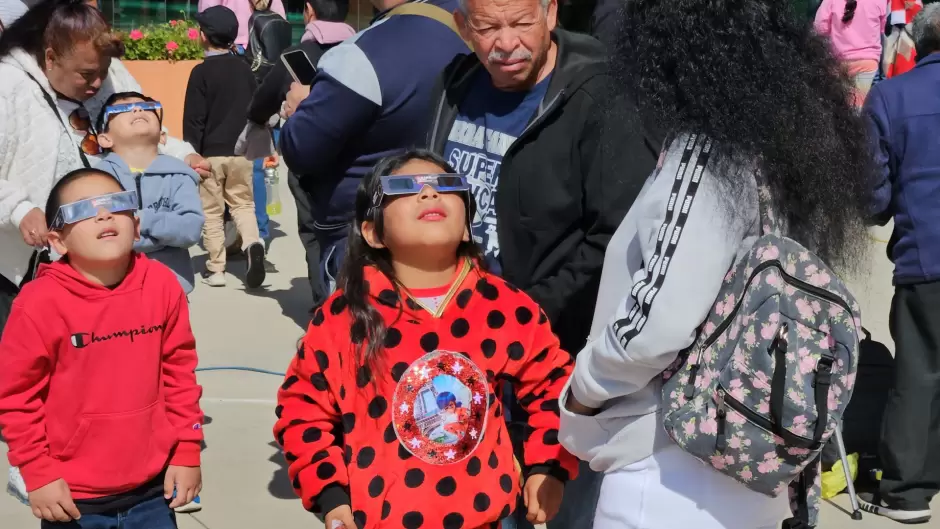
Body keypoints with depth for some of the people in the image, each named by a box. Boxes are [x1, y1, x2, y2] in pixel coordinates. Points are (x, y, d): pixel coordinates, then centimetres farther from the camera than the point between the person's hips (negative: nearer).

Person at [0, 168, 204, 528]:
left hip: (152, 488, 3)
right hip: (72, 496, -3)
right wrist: (38, 473, -7)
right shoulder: (41, 302, -15)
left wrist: (187, 450, 6)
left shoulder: (162, 286, -4)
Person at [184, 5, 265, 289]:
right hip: (241, 151, 4)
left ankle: (216, 268, 9)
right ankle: (252, 243, -14)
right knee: (243, 203, 13)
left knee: (211, 212, 7)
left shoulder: (202, 72, -10)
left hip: (211, 152, -4)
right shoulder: (244, 68, 5)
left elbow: (194, 119, -11)